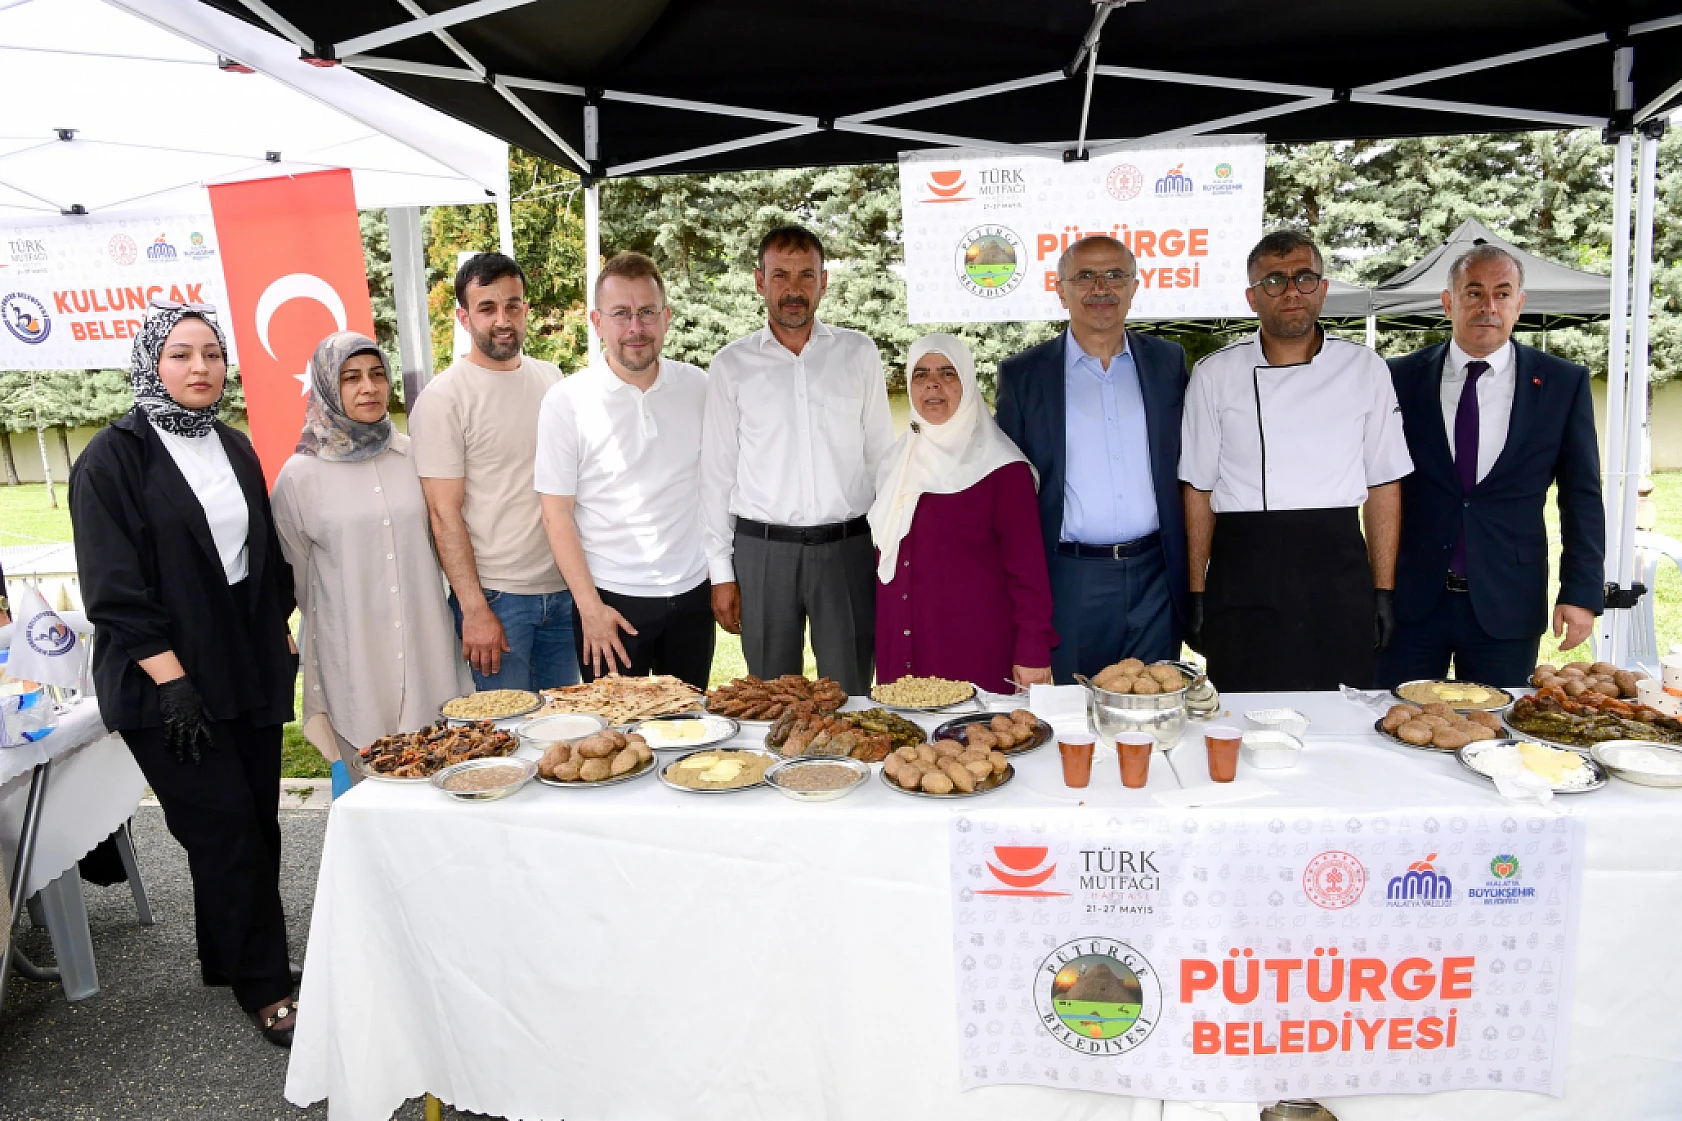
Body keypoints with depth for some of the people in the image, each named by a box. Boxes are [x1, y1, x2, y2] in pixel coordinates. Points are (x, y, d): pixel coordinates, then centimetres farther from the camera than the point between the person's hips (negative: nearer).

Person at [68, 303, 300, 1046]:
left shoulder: (233, 448, 10)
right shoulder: (115, 457, -8)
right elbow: (114, 589, -13)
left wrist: (282, 640, 12)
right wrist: (172, 682, -17)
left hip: (251, 671, 6)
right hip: (167, 684, -6)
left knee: (254, 827, 11)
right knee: (226, 834, -1)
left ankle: (232, 956, 28)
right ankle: (263, 985, 13)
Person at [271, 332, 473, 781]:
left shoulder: (413, 455, 4)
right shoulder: (300, 474, -3)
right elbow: (296, 574, 5)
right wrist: (348, 623, 10)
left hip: (427, 647, 2)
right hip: (353, 658, -2)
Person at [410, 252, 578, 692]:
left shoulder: (550, 379, 8)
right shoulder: (443, 398, -9)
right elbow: (444, 513, -11)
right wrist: (474, 610, -14)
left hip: (563, 590, 5)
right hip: (495, 597, -5)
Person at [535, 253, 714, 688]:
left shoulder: (697, 386, 2)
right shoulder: (566, 401, -8)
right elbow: (556, 513, -7)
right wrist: (590, 605, -11)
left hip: (692, 593, 3)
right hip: (612, 601, -3)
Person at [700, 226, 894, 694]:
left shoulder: (859, 353, 6)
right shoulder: (731, 364, 4)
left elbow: (881, 454, 9)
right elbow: (717, 471, 5)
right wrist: (721, 571, 2)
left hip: (848, 547, 0)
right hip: (762, 550, 0)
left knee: (849, 695, 5)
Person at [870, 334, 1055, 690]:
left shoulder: (1000, 466, -7)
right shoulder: (898, 459, 11)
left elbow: (1027, 567, -9)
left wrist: (1033, 653, -13)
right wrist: (881, 634, 15)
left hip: (977, 652, -5)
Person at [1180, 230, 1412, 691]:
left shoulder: (1366, 369, 5)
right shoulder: (1214, 375, 2)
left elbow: (1383, 485, 7)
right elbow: (1199, 489, 3)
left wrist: (1383, 590, 4)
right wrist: (1197, 594, 1)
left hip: (1337, 571, 1)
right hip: (1242, 576, -1)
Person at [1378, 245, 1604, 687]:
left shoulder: (1564, 383, 2)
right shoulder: (1402, 378, 1)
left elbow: (1581, 497, 3)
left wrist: (1582, 592, -4)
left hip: (1507, 605, 0)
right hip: (1411, 598, 0)